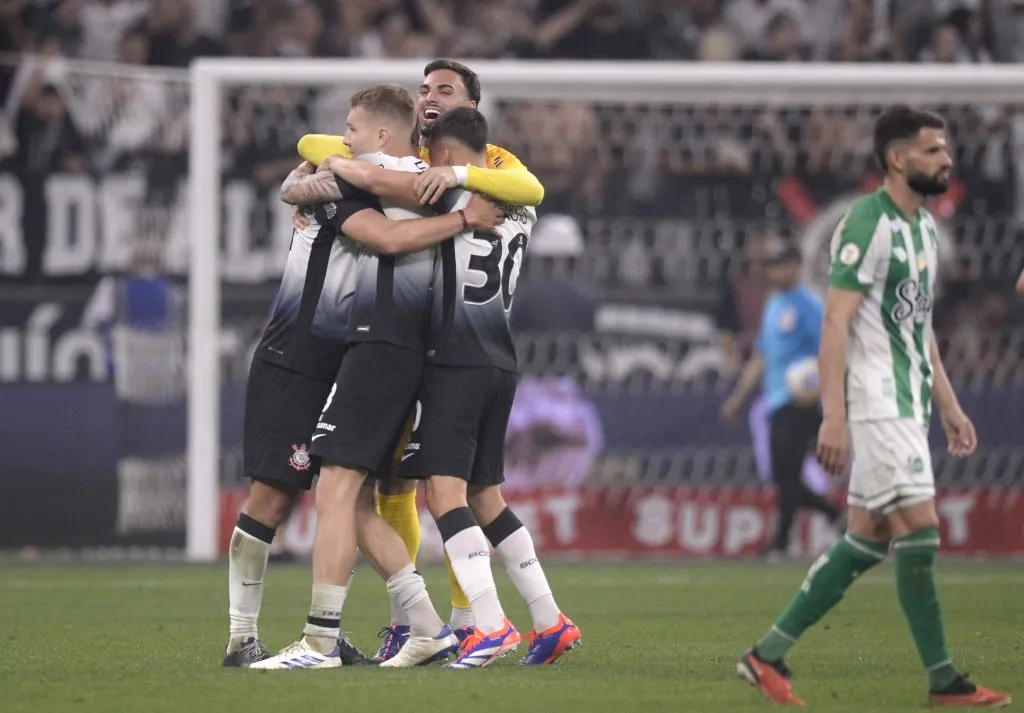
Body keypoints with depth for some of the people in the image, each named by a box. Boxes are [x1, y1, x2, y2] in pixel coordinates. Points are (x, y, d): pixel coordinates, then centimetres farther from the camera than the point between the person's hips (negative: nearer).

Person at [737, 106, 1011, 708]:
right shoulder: (869, 224, -13)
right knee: (920, 528, -10)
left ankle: (769, 655, 13)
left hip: (910, 403, 9)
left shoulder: (925, 226, 15)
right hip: (877, 402, -9)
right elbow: (836, 324, -17)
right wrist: (833, 416, -23)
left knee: (868, 539, 8)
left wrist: (949, 405, 21)